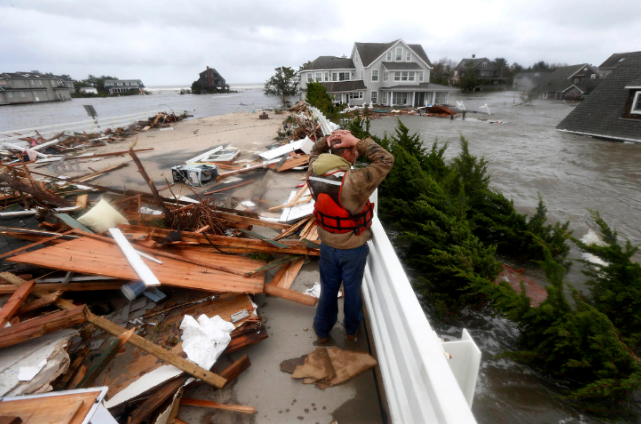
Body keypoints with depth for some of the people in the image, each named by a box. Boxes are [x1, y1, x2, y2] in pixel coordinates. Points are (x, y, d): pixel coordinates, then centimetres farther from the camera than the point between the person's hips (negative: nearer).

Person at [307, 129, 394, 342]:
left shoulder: (314, 174, -15)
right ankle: (352, 329, 45)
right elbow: (386, 160, -24)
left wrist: (328, 138, -9)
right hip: (353, 248, -4)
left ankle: (322, 330, 42)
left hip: (327, 245, 4)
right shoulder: (353, 182, -33)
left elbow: (315, 152, 8)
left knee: (328, 289, 23)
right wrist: (358, 142, -24)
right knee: (352, 289, 20)